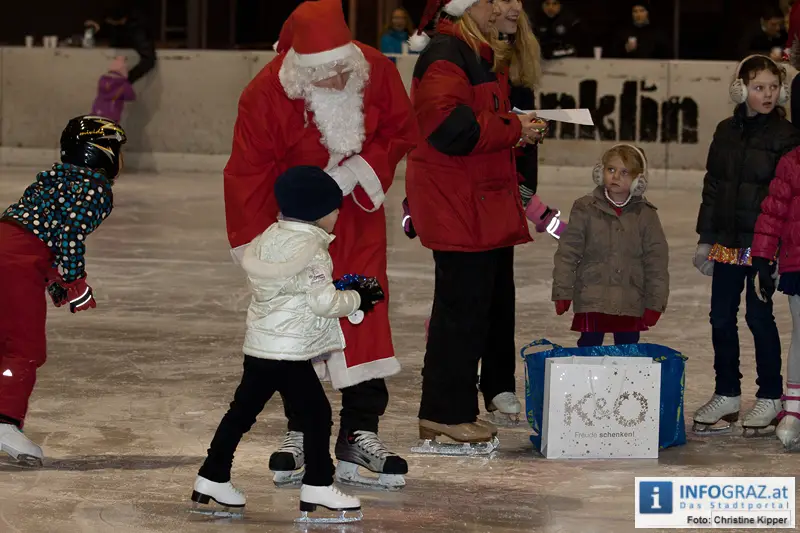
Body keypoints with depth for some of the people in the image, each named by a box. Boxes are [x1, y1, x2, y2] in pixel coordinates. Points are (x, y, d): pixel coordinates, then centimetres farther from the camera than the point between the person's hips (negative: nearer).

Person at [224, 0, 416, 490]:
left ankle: (360, 437, 4)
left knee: (366, 320, -2)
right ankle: (300, 436, 13)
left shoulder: (376, 70, -17)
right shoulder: (267, 92, -23)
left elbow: (401, 132, -2)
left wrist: (361, 170, -18)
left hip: (358, 215, 2)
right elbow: (249, 173, -16)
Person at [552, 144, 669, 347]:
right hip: (592, 301, -1)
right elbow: (567, 252, 0)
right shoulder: (586, 209, 0)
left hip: (631, 304, 1)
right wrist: (562, 292, -5)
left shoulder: (646, 215, 2)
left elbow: (657, 261, 4)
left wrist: (655, 303, 1)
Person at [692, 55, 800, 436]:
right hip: (728, 240, 5)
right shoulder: (726, 131, 8)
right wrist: (706, 238, 11)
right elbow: (712, 185, 13)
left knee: (759, 316, 0)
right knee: (721, 317, 8)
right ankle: (727, 396, 20)